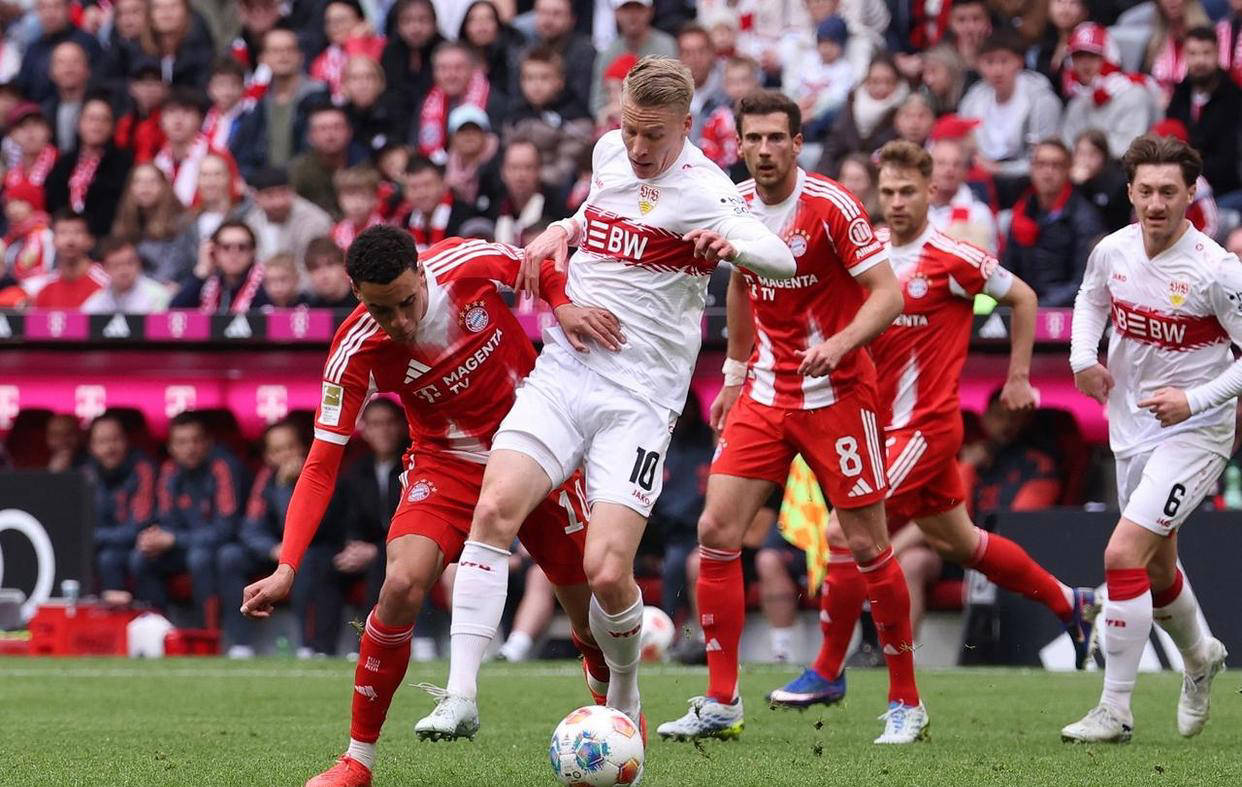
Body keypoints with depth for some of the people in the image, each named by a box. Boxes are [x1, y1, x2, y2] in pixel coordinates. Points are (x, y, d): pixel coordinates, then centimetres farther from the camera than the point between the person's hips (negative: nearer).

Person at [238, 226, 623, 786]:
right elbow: (321, 466, -23)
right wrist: (286, 568, -33)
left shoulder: (465, 263, -23)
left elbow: (540, 265, 0)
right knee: (402, 584, -25)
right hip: (449, 462, -1)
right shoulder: (355, 353, -24)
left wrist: (563, 307, -22)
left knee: (593, 610, 3)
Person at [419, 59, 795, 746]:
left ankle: (624, 697, 16)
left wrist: (735, 244, -43)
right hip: (563, 372, 5)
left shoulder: (704, 191, -8)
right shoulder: (610, 153, 11)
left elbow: (782, 263, -22)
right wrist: (561, 232, 13)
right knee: (494, 509, -19)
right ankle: (461, 696, -17)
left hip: (640, 399, -5)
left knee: (607, 572, -15)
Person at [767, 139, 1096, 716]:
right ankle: (1070, 603, 38)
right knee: (959, 543, 19)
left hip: (925, 424, -8)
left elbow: (1022, 298, 1)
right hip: (885, 424, 8)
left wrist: (1019, 377, 4)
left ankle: (827, 673, -3)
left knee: (844, 532, -14)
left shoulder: (952, 259, -12)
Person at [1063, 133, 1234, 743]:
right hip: (1132, 429, 7)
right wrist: (1083, 356, 2)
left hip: (1195, 432, -6)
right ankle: (1200, 657, 50)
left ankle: (1115, 711, -10)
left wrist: (1195, 400, -24)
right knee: (1156, 567, 20)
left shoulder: (1214, 271, -21)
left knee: (1123, 554, -18)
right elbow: (1091, 298, 19)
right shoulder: (1113, 251, -4)